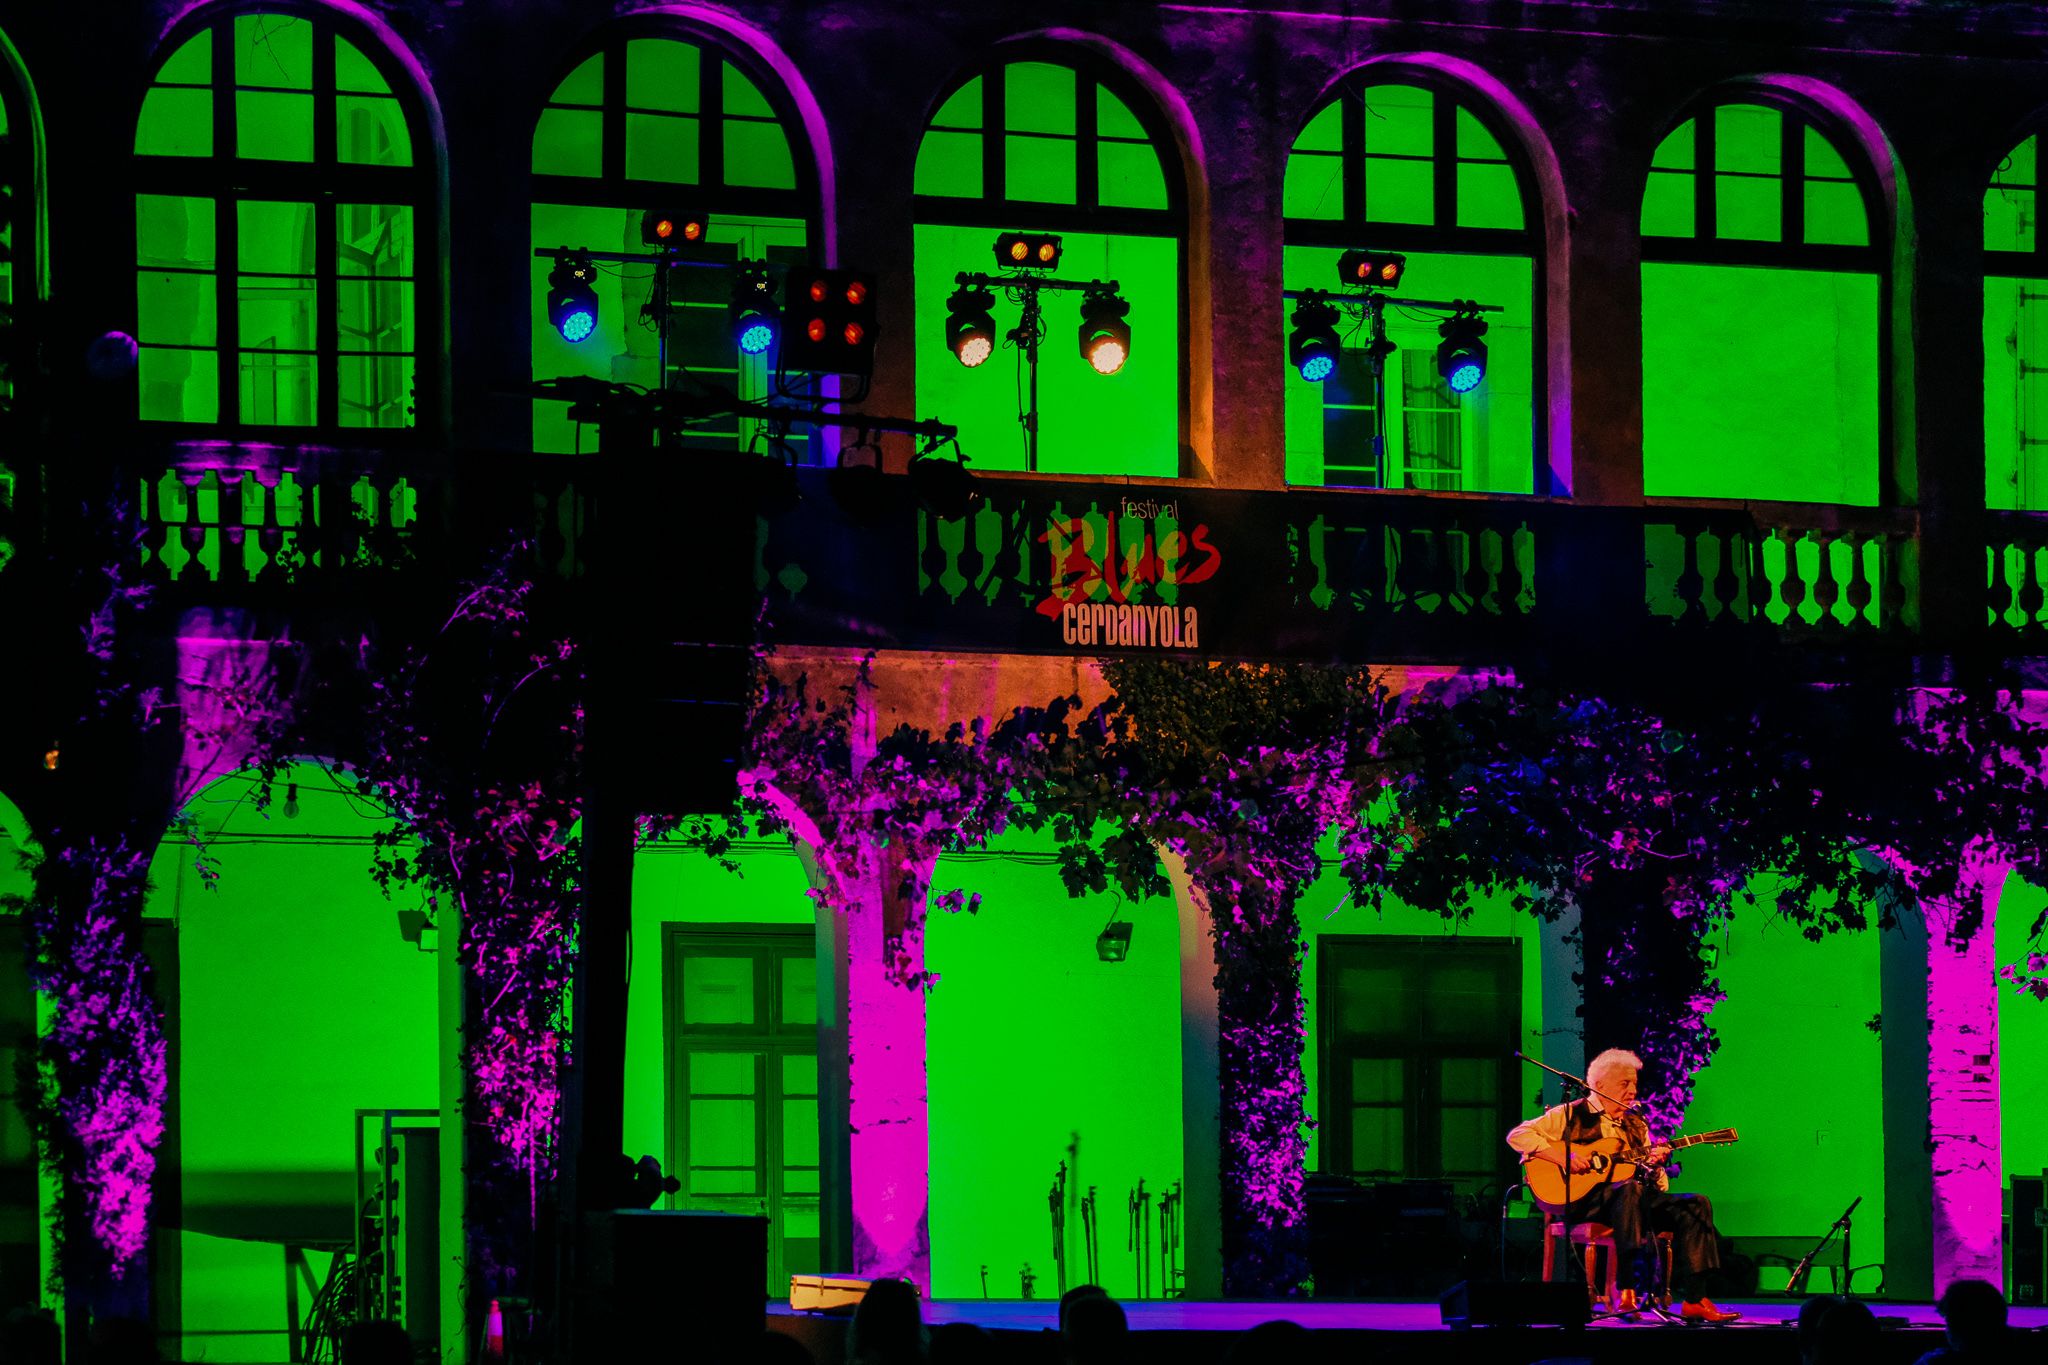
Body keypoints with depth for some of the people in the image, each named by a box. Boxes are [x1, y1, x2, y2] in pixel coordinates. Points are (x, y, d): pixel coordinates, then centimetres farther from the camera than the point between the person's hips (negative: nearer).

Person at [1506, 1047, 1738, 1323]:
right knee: (1631, 1189, -38)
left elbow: (1659, 1187, 19)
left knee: (1696, 1205, -13)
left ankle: (1694, 1299, -22)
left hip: (1633, 1202, 6)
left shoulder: (1636, 1125, 21)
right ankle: (1626, 1292, -44)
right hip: (1583, 1202, -6)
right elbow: (1518, 1135, -5)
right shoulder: (1572, 1115, 6)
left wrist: (1655, 1166, -5)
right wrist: (1564, 1157, -16)